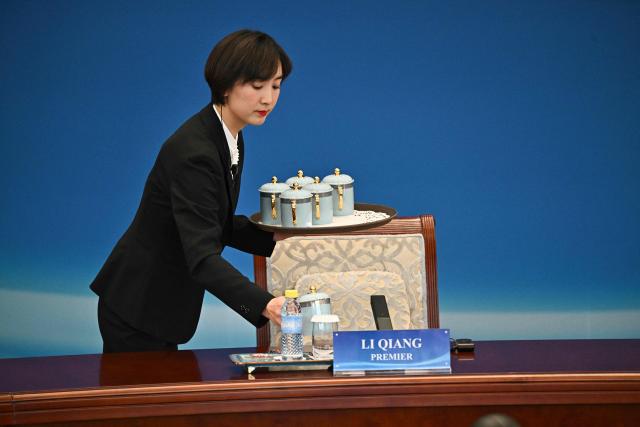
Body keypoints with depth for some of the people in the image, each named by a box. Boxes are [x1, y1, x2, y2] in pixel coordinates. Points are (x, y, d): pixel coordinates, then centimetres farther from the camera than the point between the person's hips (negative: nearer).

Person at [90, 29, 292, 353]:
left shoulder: (229, 138, 2)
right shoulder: (193, 152, -27)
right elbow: (202, 257, -35)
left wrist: (275, 240, -1)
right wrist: (265, 305, -47)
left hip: (162, 303, 10)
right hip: (137, 308, -10)